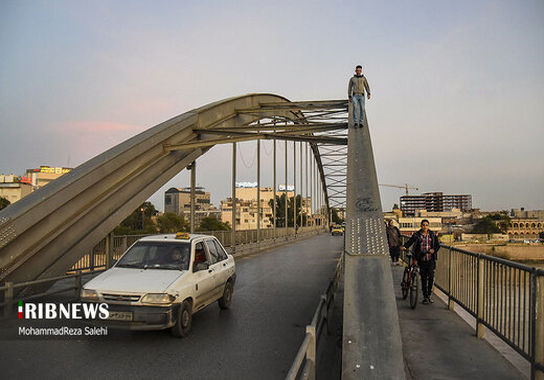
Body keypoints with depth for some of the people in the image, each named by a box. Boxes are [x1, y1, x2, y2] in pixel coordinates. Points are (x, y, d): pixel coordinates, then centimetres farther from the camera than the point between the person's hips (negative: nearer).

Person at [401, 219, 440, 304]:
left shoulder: (432, 235, 7)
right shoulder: (416, 235, 4)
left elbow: (438, 245, 10)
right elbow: (410, 241, -1)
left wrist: (434, 250, -11)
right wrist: (405, 247, -21)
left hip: (430, 259, 0)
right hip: (421, 260, 0)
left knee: (431, 275, -14)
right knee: (423, 278, 5)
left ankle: (430, 294, 3)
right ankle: (425, 297, 15)